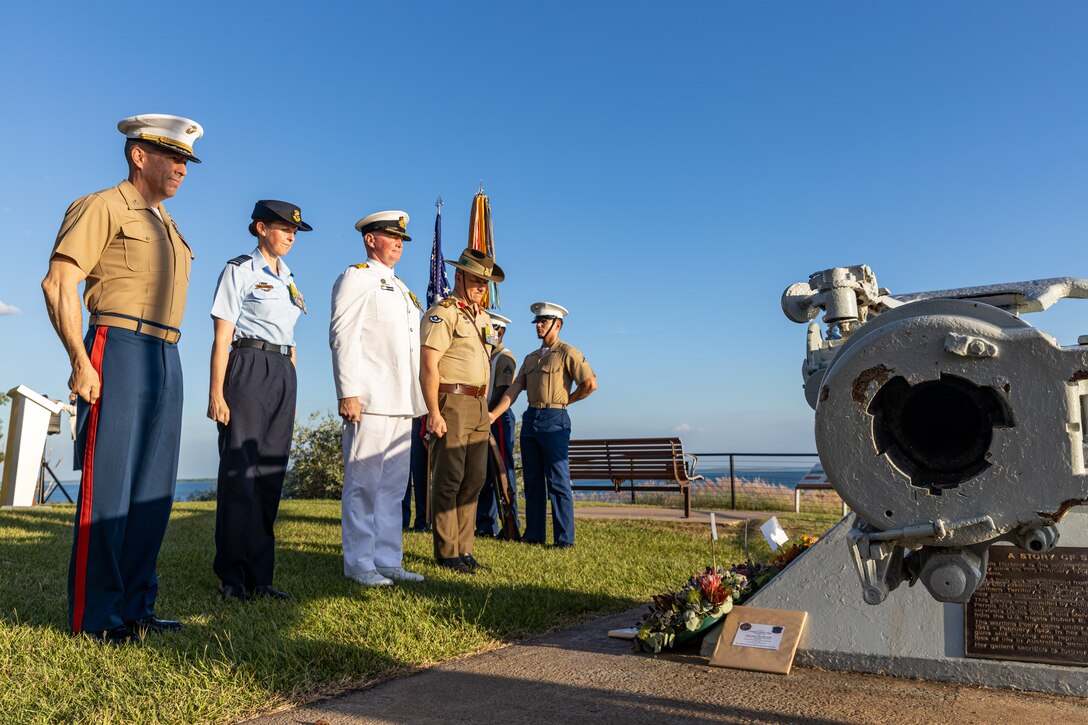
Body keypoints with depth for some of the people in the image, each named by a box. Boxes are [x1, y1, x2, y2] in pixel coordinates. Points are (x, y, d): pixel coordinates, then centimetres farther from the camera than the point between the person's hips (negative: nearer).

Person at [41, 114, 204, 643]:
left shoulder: (166, 226, 22)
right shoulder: (104, 207, -1)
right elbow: (58, 283, -10)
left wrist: (165, 361, 15)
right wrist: (81, 361, -17)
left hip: (166, 361, 8)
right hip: (119, 349, -8)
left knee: (154, 489, 8)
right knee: (108, 486, -4)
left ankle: (135, 607, 18)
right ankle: (93, 616, 6)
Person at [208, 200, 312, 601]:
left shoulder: (288, 279, 20)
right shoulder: (239, 271, 0)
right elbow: (222, 337, -6)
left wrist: (292, 394, 17)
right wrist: (216, 393, -13)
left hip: (284, 373, 7)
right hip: (250, 368, -6)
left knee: (270, 473, 6)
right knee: (240, 470, -7)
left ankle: (259, 574, 12)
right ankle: (234, 575, 3)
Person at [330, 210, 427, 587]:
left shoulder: (401, 288, 24)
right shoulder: (356, 278, 0)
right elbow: (343, 336, -10)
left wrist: (419, 401, 18)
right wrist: (349, 393, -18)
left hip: (401, 404, 8)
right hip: (370, 401, -8)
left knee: (393, 486, 10)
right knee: (363, 485, -3)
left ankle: (387, 561, 17)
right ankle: (359, 564, 6)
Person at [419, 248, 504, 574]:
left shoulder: (483, 317, 19)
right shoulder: (442, 313, -8)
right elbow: (428, 366, -15)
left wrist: (484, 406, 17)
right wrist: (434, 412, -21)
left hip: (478, 407, 9)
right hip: (451, 403, -8)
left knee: (474, 479, 11)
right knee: (449, 480, -3)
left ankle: (464, 549, 21)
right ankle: (448, 553, 7)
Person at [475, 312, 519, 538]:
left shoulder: (505, 357, -7)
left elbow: (501, 392, -16)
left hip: (498, 418, -9)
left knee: (502, 472, -7)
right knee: (483, 473, 10)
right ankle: (486, 525, 16)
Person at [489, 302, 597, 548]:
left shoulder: (567, 353, -2)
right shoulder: (531, 358, 18)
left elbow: (590, 383, -11)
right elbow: (514, 389, 9)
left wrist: (566, 400, 0)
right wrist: (493, 414, -3)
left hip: (554, 420, -7)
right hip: (530, 418, 7)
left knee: (557, 481, -6)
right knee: (532, 480, 10)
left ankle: (565, 538, -1)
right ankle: (533, 534, 17)